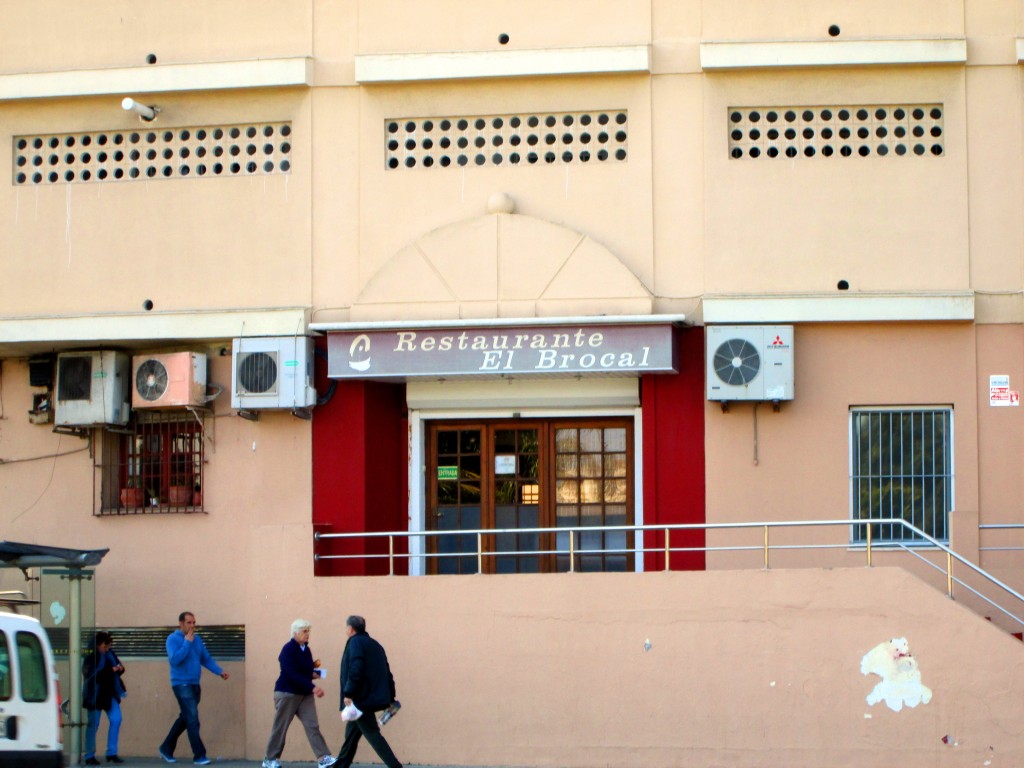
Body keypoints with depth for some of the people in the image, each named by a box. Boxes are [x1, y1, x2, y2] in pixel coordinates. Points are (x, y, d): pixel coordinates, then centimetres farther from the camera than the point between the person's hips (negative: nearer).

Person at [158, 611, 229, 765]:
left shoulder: (197, 639, 11)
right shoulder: (173, 639, -9)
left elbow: (206, 659, 13)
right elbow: (174, 659, -23)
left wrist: (220, 671, -1)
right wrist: (187, 642, -20)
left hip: (195, 685, 7)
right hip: (181, 684, -7)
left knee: (185, 718, 15)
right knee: (192, 719, -11)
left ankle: (166, 748, 29)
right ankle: (199, 755, -8)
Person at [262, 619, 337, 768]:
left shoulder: (306, 649, 9)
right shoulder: (288, 650, -15)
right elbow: (292, 674, -24)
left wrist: (313, 673, -4)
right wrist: (312, 687, -29)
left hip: (304, 694, 6)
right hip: (287, 693, -6)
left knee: (312, 726, -4)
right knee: (280, 728, 2)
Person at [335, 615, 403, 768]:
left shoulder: (355, 643, -9)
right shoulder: (374, 644, 17)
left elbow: (355, 671, -22)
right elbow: (386, 672, 16)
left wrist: (348, 694, -21)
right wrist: (391, 697, 17)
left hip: (361, 699, -9)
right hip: (374, 697, 9)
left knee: (373, 734, -8)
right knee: (351, 734, 17)